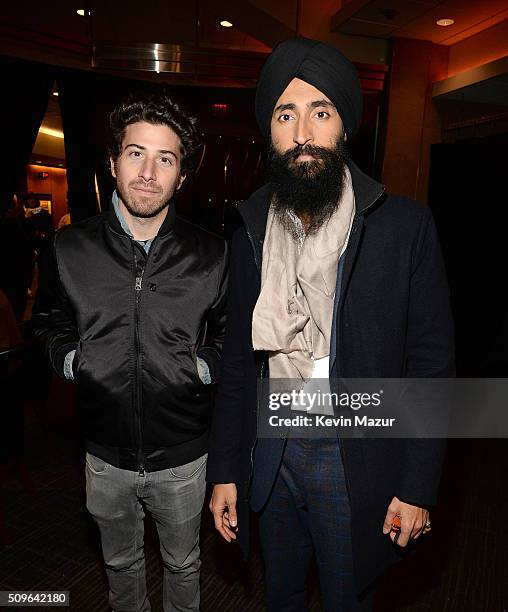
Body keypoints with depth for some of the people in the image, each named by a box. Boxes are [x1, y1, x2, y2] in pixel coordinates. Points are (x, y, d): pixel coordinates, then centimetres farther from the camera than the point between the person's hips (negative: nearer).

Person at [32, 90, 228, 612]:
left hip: (183, 455, -1)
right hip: (106, 454, 2)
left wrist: (204, 365, -15)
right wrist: (70, 358, -9)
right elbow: (47, 321, 8)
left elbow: (230, 333, 2)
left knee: (182, 564, 25)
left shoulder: (211, 256, -12)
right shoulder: (70, 248, -9)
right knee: (120, 561, 29)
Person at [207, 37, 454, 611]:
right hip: (271, 456, 3)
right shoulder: (251, 232, -1)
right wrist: (224, 471, 3)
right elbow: (236, 361, 2)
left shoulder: (406, 226, -10)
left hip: (355, 463, -3)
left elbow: (431, 361, -7)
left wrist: (418, 484, -9)